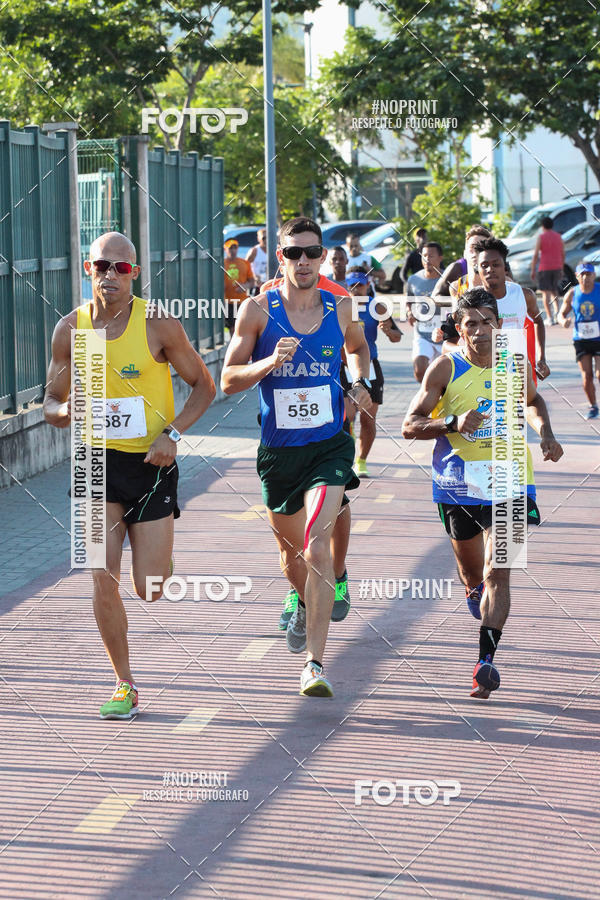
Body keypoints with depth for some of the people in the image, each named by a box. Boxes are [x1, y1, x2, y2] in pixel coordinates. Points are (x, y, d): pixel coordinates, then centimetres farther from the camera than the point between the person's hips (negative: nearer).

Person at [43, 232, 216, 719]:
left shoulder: (159, 325, -10)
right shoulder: (70, 329, -2)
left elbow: (204, 386, 0)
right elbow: (52, 403, 8)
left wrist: (172, 433, -14)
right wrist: (67, 411, -17)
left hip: (151, 462, -2)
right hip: (98, 460, 2)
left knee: (150, 591, -1)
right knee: (103, 580, -8)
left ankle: (158, 552, 38)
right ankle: (125, 686, 7)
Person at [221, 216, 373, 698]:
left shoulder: (341, 309, 2)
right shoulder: (258, 310, -4)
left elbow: (358, 347, 26)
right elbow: (229, 380, -3)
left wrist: (360, 382, 7)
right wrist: (270, 362, -20)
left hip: (329, 446, -1)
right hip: (279, 451, 1)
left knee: (317, 546, -20)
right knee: (291, 550, 17)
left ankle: (315, 664, -23)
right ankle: (305, 604, 53)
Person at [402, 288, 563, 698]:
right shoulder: (446, 368, -8)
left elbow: (533, 401, 24)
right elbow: (410, 426, -7)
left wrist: (545, 433, 4)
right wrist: (453, 423, -24)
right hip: (458, 484, 0)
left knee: (497, 572, -16)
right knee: (473, 572, 19)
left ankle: (486, 660, -20)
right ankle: (476, 592, 56)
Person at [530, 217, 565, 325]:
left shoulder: (541, 237, -6)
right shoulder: (558, 237, 8)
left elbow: (536, 254, -9)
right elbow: (562, 254, 12)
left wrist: (533, 270, -4)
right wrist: (562, 269, 20)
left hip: (545, 268, -5)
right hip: (557, 267, 5)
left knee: (546, 293, -2)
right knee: (554, 291, 19)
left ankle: (550, 317, -8)